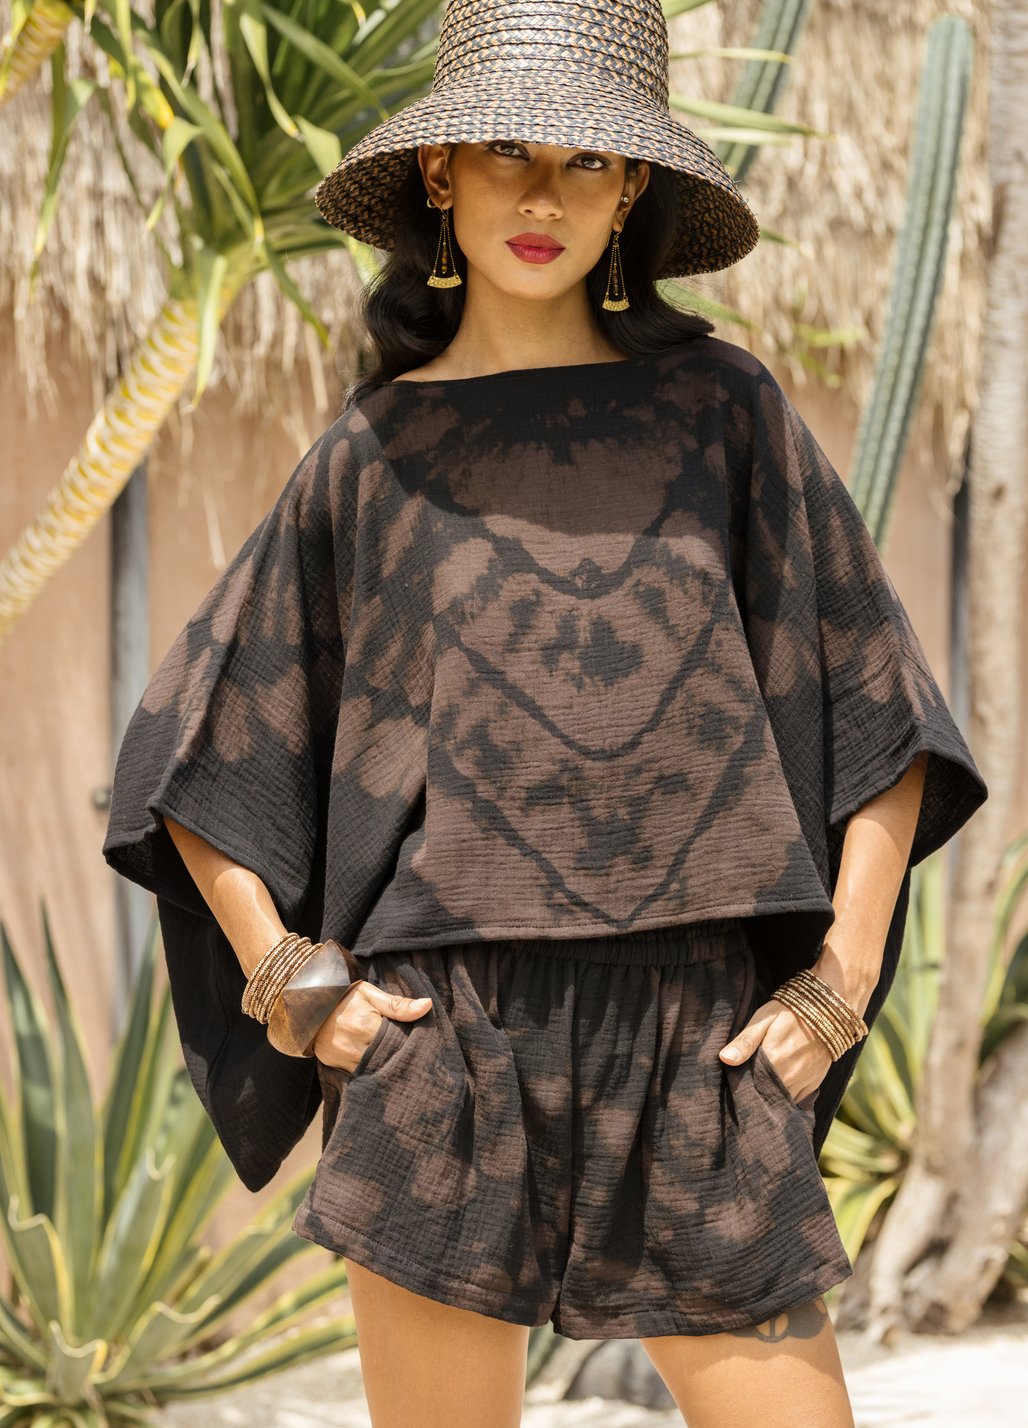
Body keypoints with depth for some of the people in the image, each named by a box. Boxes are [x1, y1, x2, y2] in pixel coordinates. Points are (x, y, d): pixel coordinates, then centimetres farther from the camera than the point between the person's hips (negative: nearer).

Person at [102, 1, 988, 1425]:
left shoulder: (722, 410, 6)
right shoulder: (374, 456, 7)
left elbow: (878, 712, 10)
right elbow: (190, 758, 13)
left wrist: (842, 982, 1)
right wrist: (285, 983, 3)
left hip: (698, 1046, 0)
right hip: (443, 1049, 0)